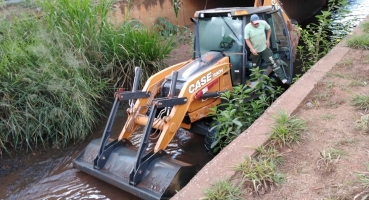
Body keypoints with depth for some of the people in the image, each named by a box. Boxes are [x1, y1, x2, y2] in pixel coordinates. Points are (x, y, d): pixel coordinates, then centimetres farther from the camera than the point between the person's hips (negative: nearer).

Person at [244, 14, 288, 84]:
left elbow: (269, 29, 6)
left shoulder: (263, 23, -14)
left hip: (265, 48, 0)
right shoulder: (247, 28, -18)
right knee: (255, 66, 16)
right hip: (255, 50, 0)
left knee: (272, 63, -6)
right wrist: (252, 49, -24)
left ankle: (283, 78, -4)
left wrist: (268, 40, -2)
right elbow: (247, 40, -14)